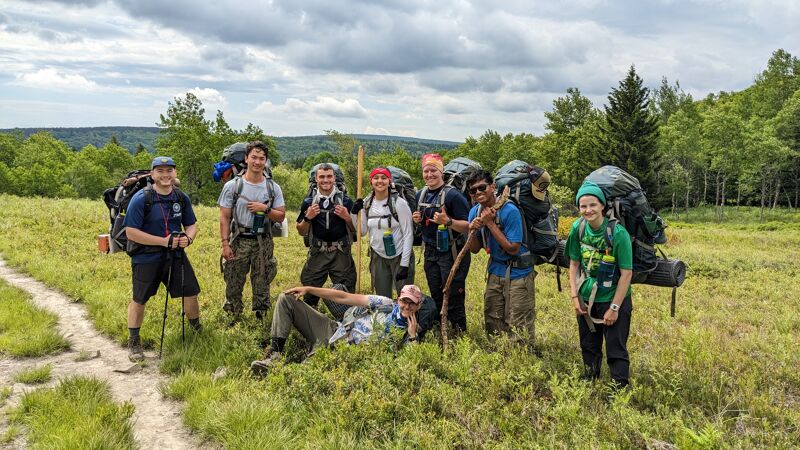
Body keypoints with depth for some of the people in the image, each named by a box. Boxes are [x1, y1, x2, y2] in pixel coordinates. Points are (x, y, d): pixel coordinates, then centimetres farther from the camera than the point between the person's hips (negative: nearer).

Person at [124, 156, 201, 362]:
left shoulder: (182, 198, 1)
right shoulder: (141, 199, -15)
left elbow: (191, 225, 10)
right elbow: (131, 232, -18)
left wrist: (188, 238, -14)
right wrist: (163, 241, -23)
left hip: (175, 255, 4)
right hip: (146, 258, -4)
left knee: (190, 292, 5)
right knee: (139, 300, 7)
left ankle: (197, 330, 31)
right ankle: (134, 342, 23)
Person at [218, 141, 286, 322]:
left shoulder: (273, 188, 2)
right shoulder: (233, 186, -3)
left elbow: (281, 217, 4)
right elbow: (224, 217, -2)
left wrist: (265, 209, -14)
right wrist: (225, 243, -9)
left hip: (263, 242, 1)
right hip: (239, 240, -1)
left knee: (262, 283, 9)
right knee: (234, 283, 5)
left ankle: (260, 316, 22)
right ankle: (233, 317, 19)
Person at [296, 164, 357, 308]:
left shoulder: (346, 201, 3)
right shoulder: (309, 202, 6)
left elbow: (356, 229, 7)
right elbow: (302, 232, 10)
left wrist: (347, 217, -11)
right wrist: (307, 218, -7)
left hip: (341, 253, -1)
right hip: (317, 253, 1)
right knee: (310, 292, 4)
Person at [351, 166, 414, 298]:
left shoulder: (399, 202, -12)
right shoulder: (366, 203, 3)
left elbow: (408, 234, -12)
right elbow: (362, 232, 7)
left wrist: (404, 264, -16)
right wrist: (355, 213, -9)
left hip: (399, 256, -5)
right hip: (378, 257, 5)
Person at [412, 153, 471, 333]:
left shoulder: (453, 195, -14)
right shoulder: (420, 195, 8)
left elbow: (467, 227, -17)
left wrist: (447, 221, -32)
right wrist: (416, 220, -1)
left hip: (451, 253, -7)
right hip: (430, 253, 7)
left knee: (453, 298, -3)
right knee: (436, 297, 16)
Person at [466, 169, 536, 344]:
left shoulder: (509, 210, -20)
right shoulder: (475, 212, 0)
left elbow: (513, 249, -22)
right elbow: (474, 250, 6)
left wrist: (490, 223, -23)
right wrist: (472, 231, -15)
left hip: (517, 273, -6)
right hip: (495, 272, 7)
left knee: (518, 328, -4)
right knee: (492, 323, 14)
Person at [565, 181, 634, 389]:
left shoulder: (618, 233, -21)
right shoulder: (578, 229, -8)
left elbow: (626, 273, -18)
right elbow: (574, 264, 2)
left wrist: (614, 307, -16)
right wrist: (575, 297, -2)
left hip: (613, 299, -4)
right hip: (586, 300, 4)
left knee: (616, 349, 2)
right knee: (589, 346, 19)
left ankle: (620, 387, 18)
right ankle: (589, 381, 38)